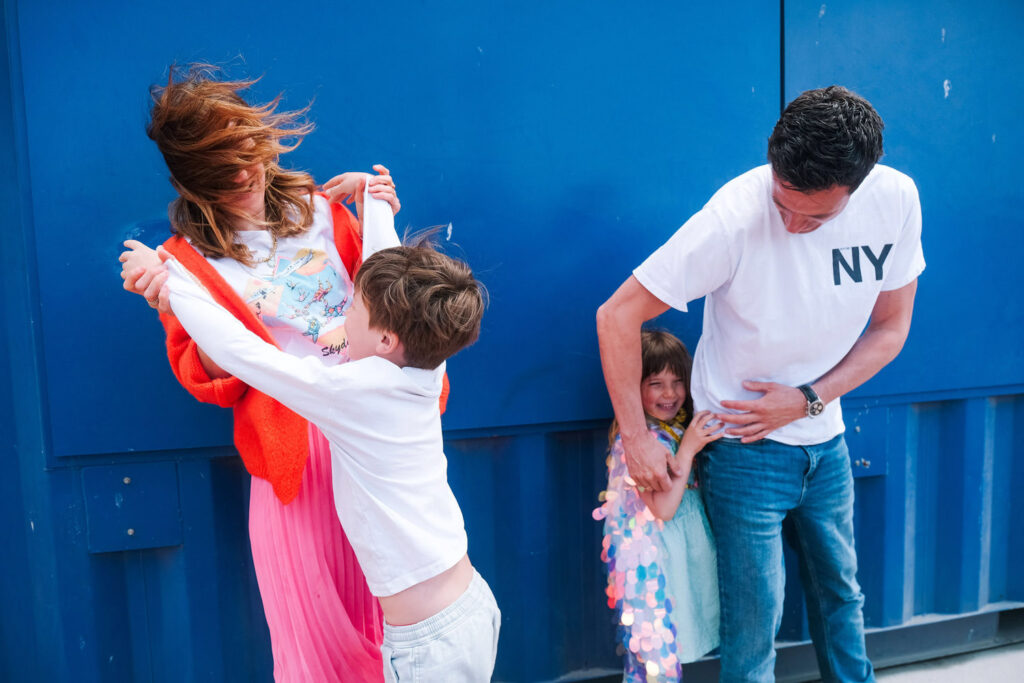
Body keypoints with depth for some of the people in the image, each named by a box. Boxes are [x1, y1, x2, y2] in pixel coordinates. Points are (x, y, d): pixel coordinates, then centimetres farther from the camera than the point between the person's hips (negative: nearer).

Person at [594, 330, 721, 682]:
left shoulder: (682, 428, 4)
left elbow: (699, 486, 15)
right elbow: (662, 508, -23)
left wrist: (695, 443, 0)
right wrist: (688, 449, -26)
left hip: (683, 554, 8)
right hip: (652, 562, -7)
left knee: (672, 647, 18)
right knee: (656, 653, 2)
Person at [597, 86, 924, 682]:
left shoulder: (896, 199, -11)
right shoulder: (736, 215, -26)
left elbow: (891, 326, 0)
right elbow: (618, 317, -22)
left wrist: (808, 400, -14)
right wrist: (638, 438, -17)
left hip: (825, 437, 5)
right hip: (743, 445, -5)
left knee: (841, 590, 23)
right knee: (756, 614, 5)